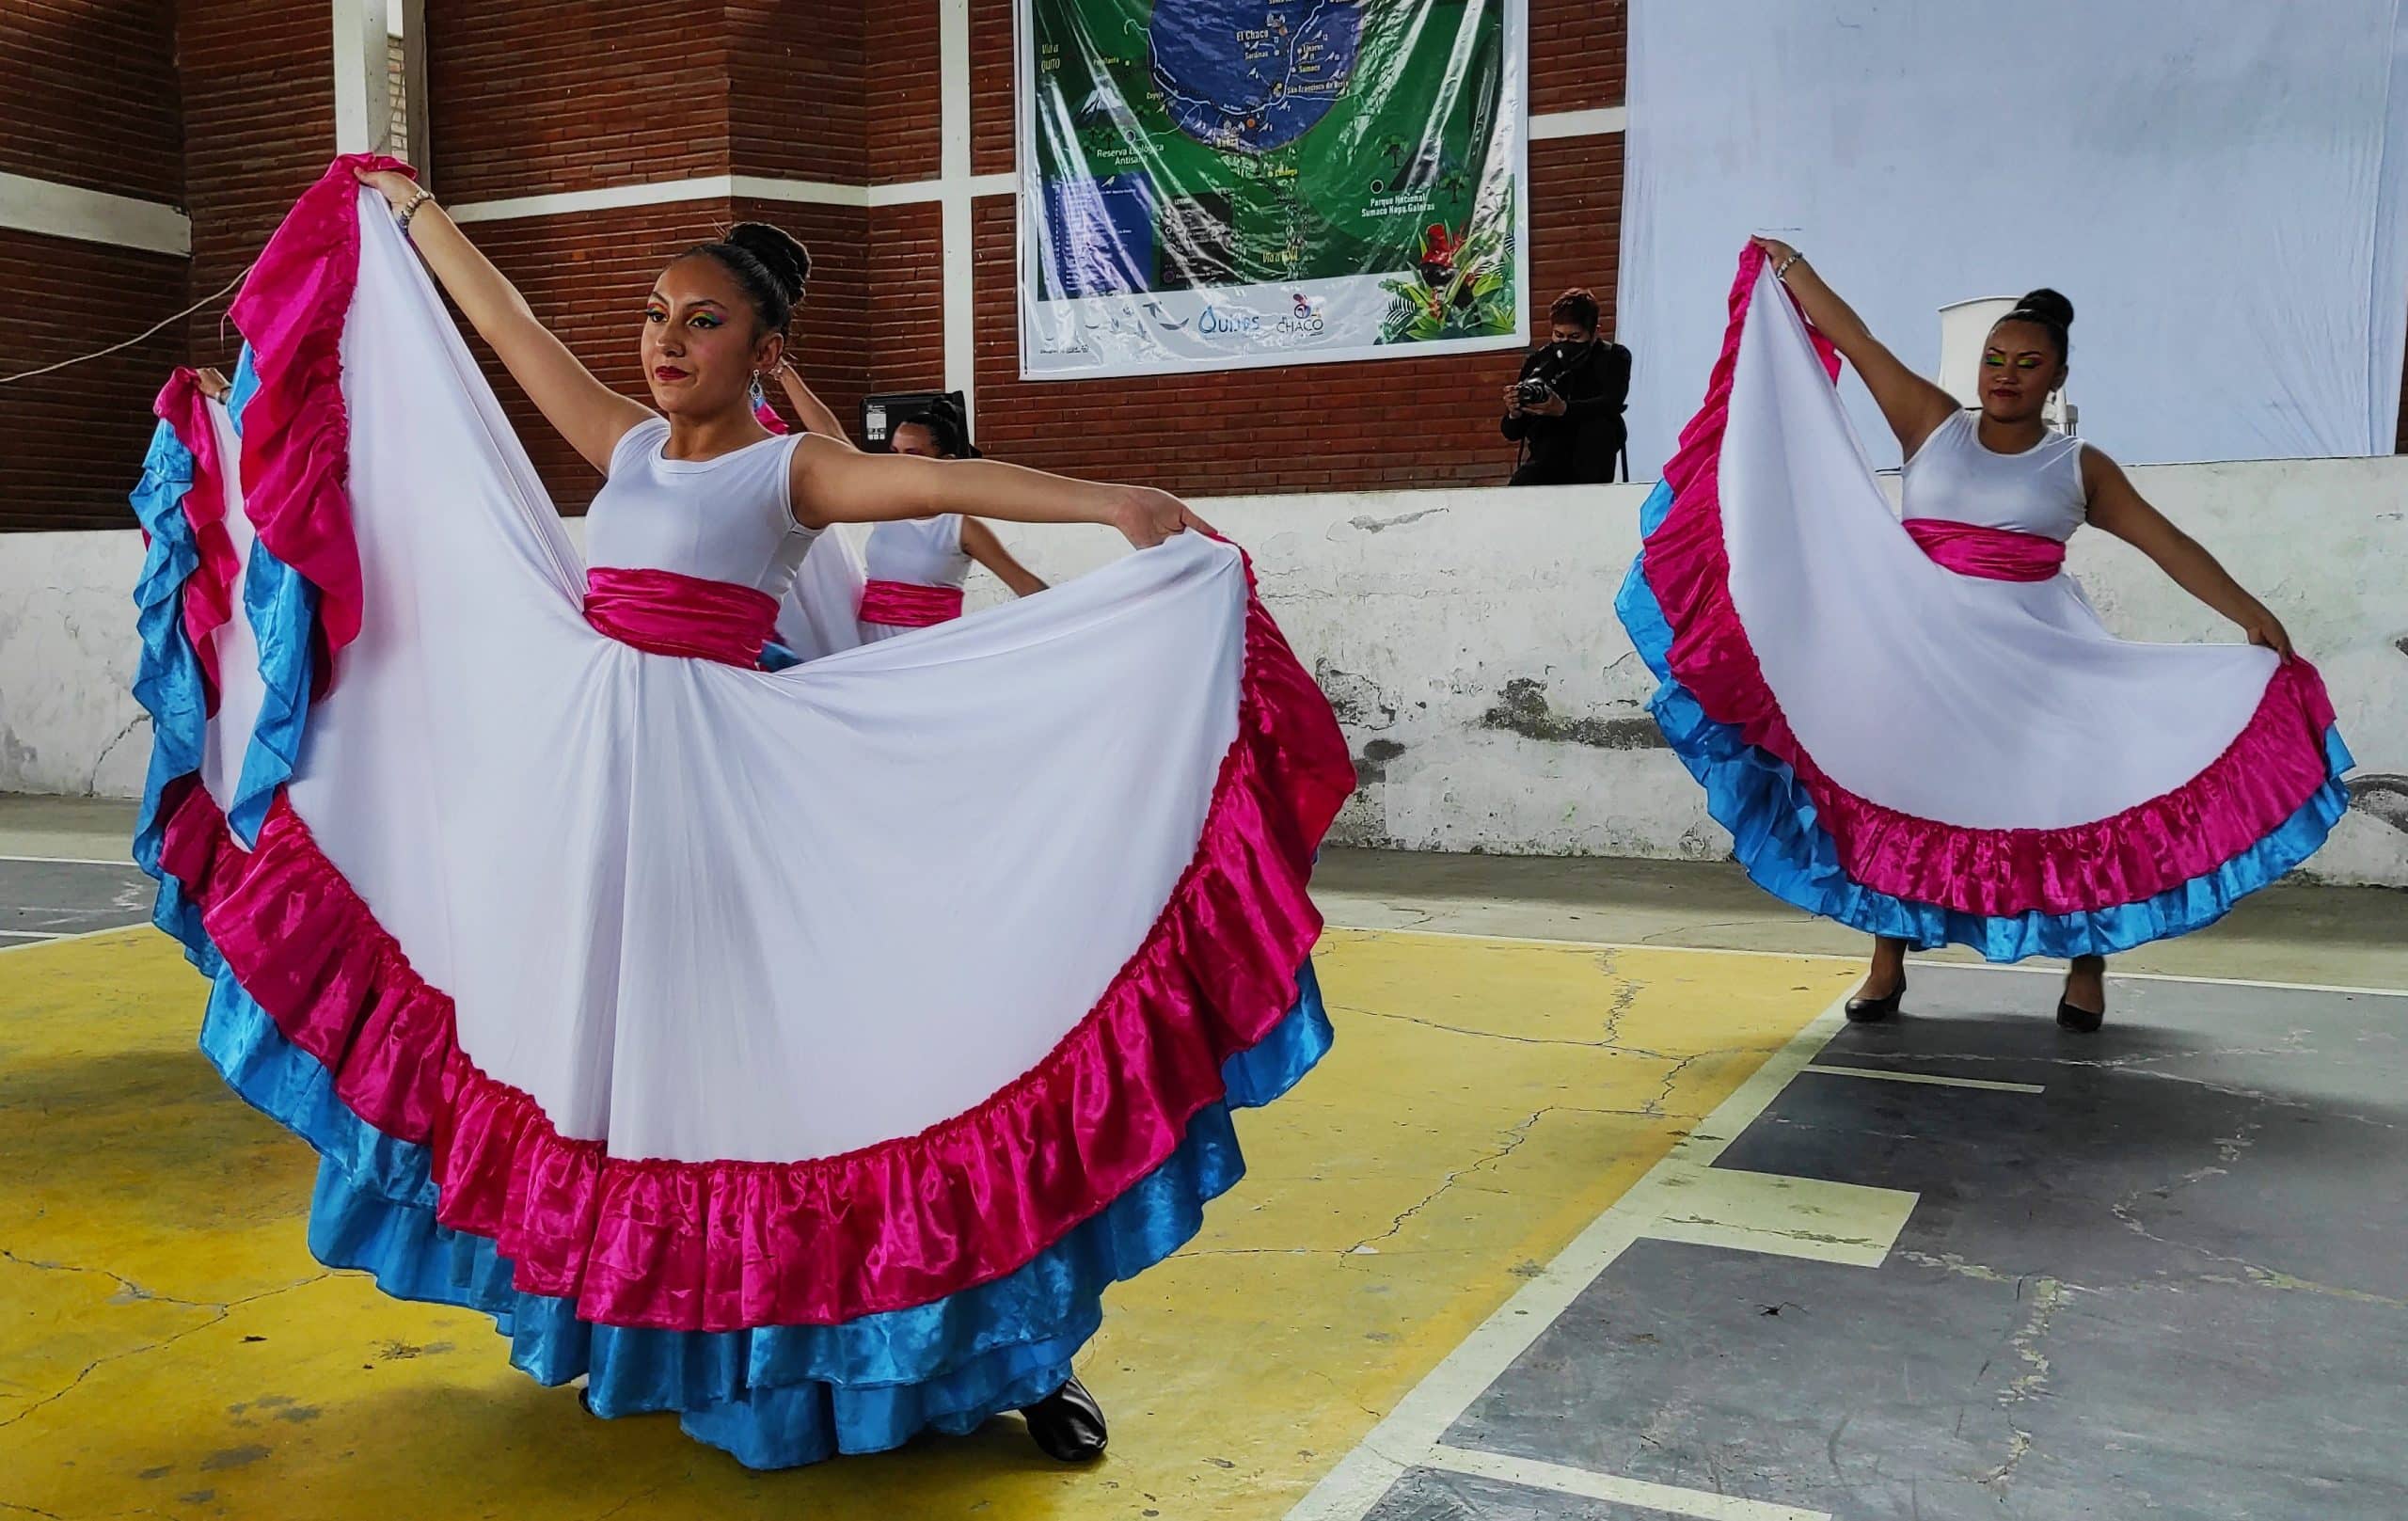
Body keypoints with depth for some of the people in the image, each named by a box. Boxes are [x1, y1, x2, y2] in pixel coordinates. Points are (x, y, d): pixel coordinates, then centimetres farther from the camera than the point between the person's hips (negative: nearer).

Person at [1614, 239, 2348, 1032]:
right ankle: (1887, 967, 17)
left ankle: (2085, 969, 15)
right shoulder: (1934, 427, 3)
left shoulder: (2078, 466, 2)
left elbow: (2167, 543, -2)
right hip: (1926, 647, 1)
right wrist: (1789, 267, 4)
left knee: (2071, 800, -1)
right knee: (1900, 797, 5)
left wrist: (2250, 613, -9)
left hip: (2035, 655, -1)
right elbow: (1854, 339, 3)